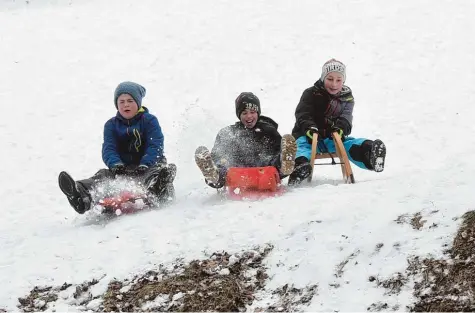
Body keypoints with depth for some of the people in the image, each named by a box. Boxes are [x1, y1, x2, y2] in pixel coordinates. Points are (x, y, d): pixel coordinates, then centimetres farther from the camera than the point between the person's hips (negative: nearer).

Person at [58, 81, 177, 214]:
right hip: (123, 169, 3)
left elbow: (155, 146, -9)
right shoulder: (111, 125, 13)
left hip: (148, 166, -3)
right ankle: (82, 195, -60)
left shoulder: (149, 120, 4)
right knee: (104, 175, -28)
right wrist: (116, 165, -26)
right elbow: (108, 149, -1)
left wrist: (144, 165, -30)